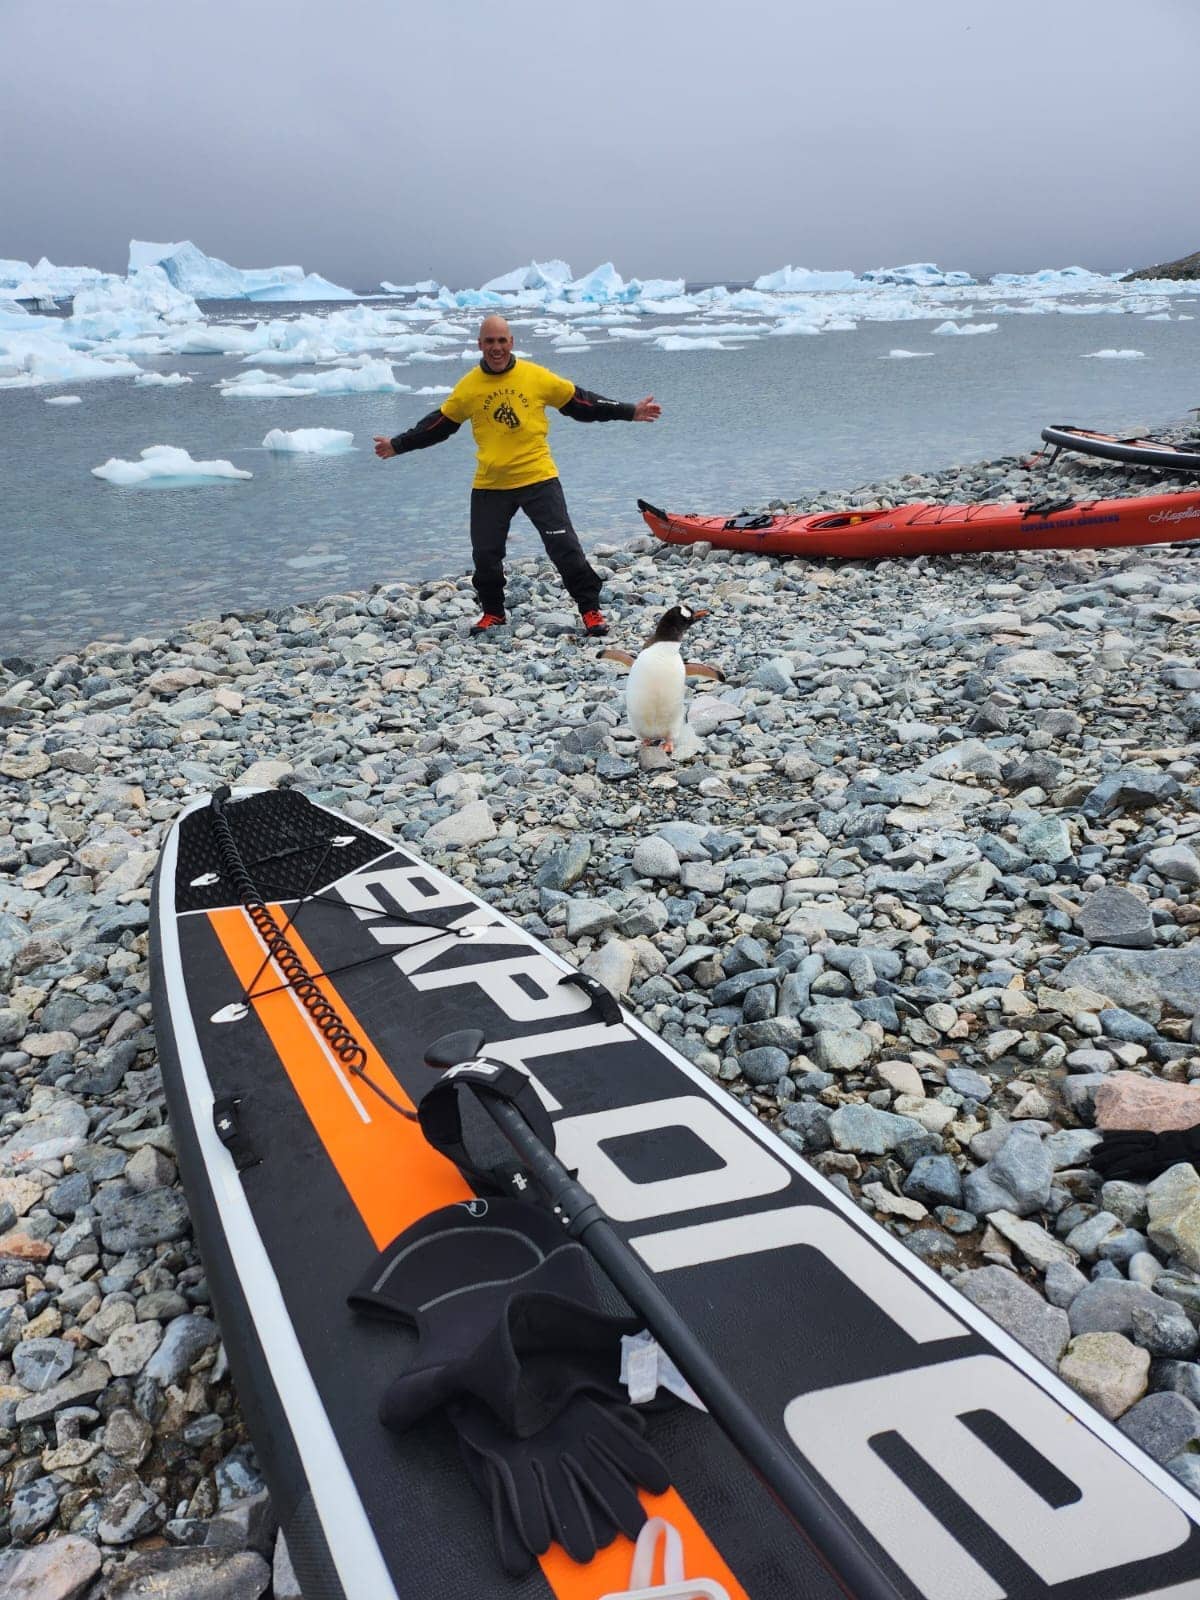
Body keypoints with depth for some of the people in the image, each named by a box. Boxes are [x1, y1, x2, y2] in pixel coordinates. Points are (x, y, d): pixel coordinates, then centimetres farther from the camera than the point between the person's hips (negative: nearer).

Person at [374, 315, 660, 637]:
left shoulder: (537, 376, -3)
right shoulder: (468, 387, 0)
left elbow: (580, 402, 4)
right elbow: (438, 425, 11)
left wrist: (630, 413, 3)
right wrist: (398, 445, 12)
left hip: (539, 480, -1)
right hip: (489, 486, 2)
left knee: (565, 546, -4)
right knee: (485, 554, 5)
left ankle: (590, 608, 8)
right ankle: (493, 612, 27)